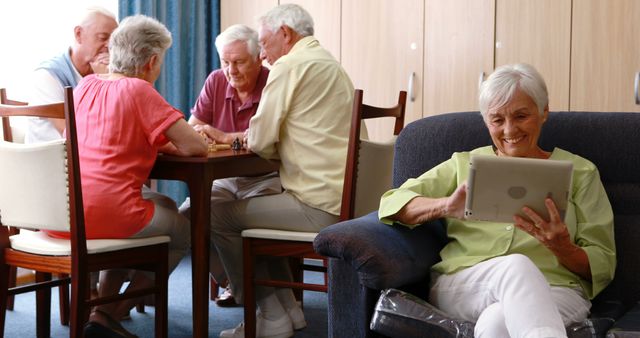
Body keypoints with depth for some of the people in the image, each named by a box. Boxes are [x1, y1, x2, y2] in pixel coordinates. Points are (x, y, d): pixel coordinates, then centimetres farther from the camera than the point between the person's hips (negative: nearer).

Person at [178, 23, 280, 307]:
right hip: (225, 179, 6)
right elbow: (191, 129, 2)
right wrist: (198, 134, -23)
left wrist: (224, 136, -27)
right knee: (188, 214, -14)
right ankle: (230, 281, 2)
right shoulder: (216, 82, 5)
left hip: (265, 178, -6)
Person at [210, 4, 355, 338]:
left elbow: (260, 143, -10)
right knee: (254, 205, 28)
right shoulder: (330, 65, 19)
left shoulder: (290, 66, -10)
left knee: (218, 215, 3)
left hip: (320, 207, -10)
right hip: (344, 199, 10)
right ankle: (287, 310, 26)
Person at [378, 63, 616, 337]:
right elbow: (392, 204, 7)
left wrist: (561, 248, -13)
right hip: (461, 285, 2)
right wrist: (445, 206, -14)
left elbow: (603, 267, 11)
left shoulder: (579, 172, 17)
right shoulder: (464, 164, 21)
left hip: (553, 293, -2)